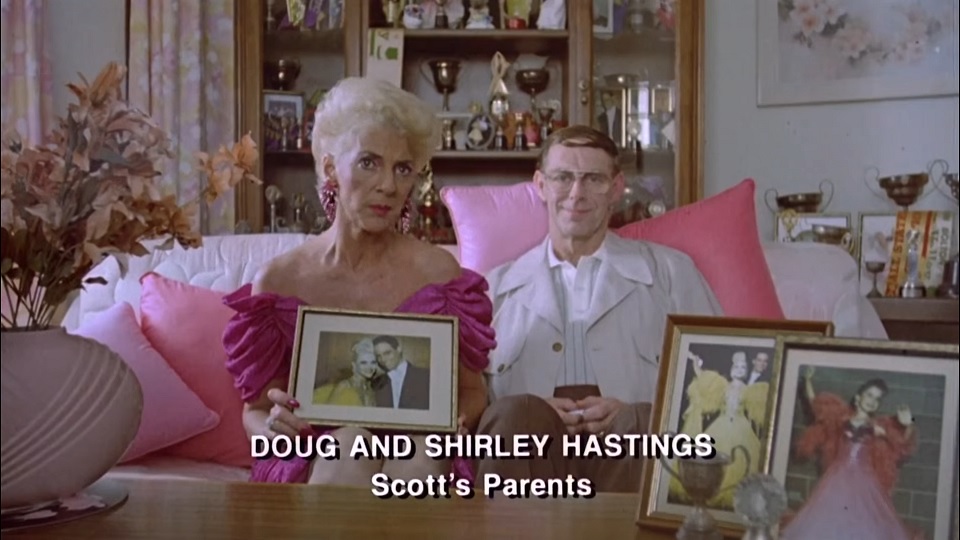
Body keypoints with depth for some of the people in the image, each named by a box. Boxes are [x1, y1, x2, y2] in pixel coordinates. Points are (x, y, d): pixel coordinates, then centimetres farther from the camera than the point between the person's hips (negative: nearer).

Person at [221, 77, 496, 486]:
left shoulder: (438, 270, 2)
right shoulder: (277, 280, 1)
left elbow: (472, 391, 11)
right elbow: (255, 411, 8)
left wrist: (455, 420, -13)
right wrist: (274, 427, -17)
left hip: (418, 464, 1)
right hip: (310, 463, 0)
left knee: (420, 450, -35)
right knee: (355, 444, -35)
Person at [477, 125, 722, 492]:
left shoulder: (671, 272, 19)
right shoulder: (495, 287, 20)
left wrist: (634, 414, -8)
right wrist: (534, 413, -9)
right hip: (528, 441, 0)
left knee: (643, 420, -34)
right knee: (518, 413, -33)